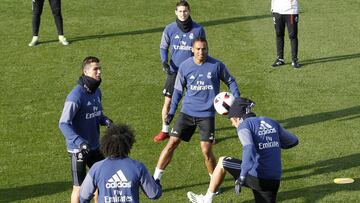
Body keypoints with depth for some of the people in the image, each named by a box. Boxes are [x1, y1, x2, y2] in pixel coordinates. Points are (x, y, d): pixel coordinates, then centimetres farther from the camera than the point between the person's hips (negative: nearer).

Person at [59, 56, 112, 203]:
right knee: (79, 187, 3)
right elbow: (63, 124, -23)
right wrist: (80, 142, -34)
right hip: (78, 149, -8)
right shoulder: (76, 96, -22)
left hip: (94, 147, 8)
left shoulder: (97, 91, 2)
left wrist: (106, 121, -6)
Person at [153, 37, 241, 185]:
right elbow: (178, 90, 10)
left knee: (206, 150, -8)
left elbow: (230, 81, 9)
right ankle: (155, 179, 5)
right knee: (172, 143, -4)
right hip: (187, 112, 2)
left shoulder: (217, 65, -6)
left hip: (207, 114, -2)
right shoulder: (185, 66, -1)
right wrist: (171, 112, 6)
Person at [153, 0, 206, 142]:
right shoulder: (169, 29, -3)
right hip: (174, 71, 1)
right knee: (167, 101, 3)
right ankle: (165, 131, 19)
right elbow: (163, 47, 8)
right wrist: (164, 62, -8)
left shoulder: (198, 29, -6)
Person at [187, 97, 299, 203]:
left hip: (256, 177, -5)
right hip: (274, 180, 6)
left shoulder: (244, 125, -5)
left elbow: (249, 149, -24)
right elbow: (293, 141, 21)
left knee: (222, 162, 18)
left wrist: (242, 176, -32)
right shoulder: (271, 122, 14)